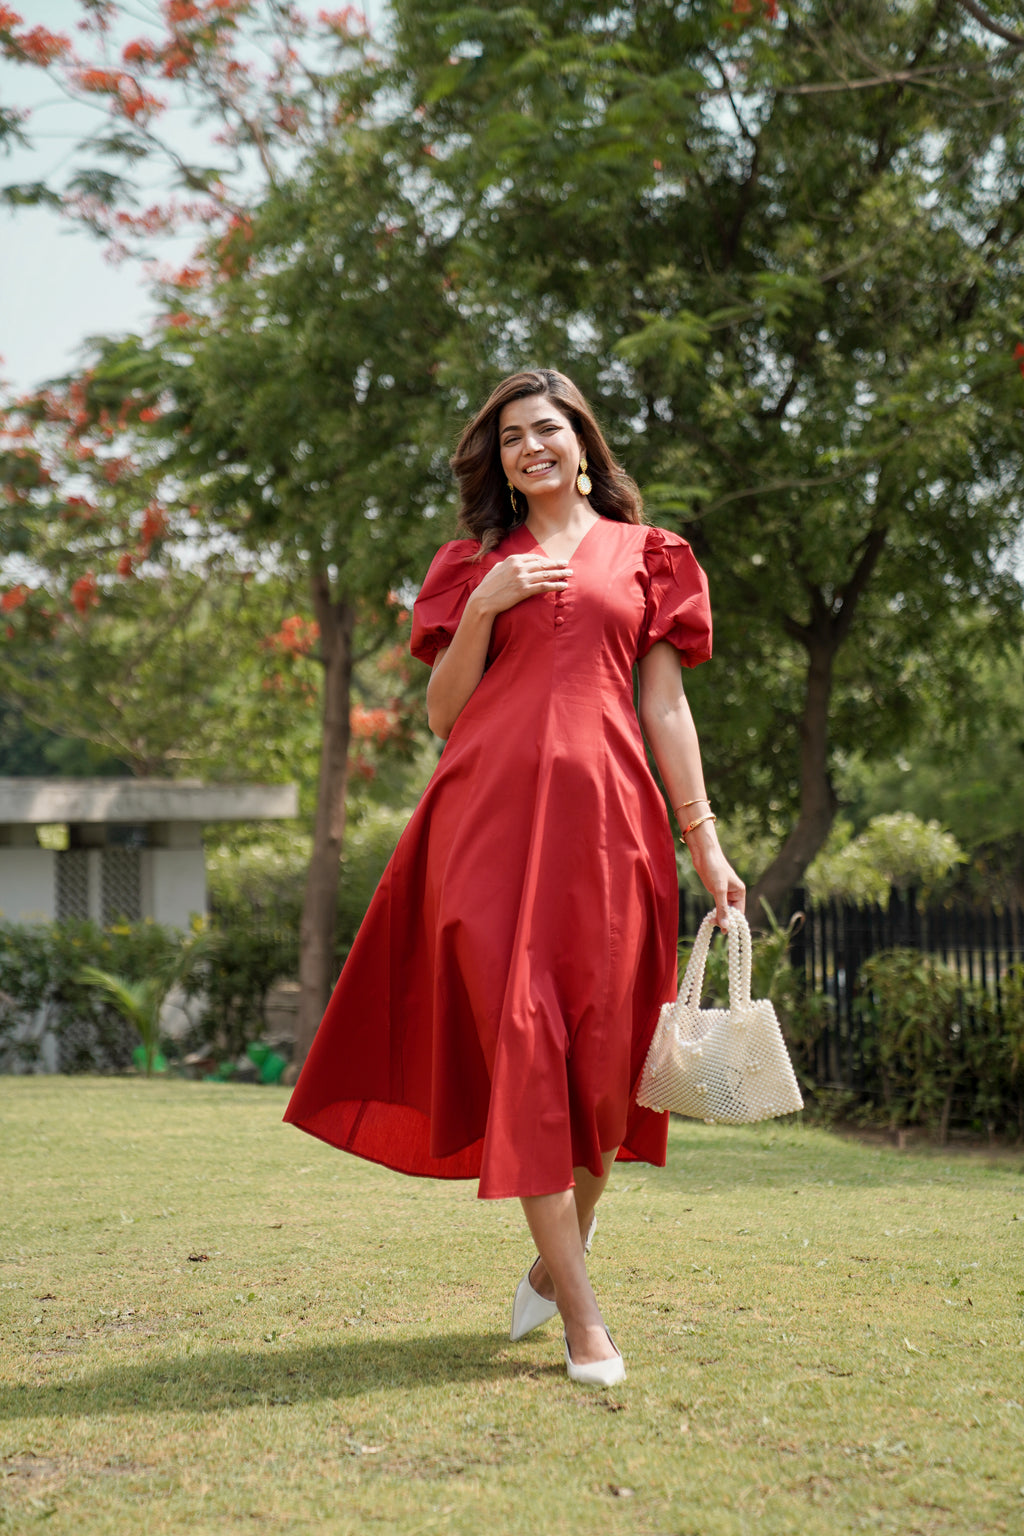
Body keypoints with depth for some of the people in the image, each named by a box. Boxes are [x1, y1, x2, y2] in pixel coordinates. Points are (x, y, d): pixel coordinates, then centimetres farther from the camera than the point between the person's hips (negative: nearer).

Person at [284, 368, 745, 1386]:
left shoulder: (645, 556, 16)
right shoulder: (476, 564, 18)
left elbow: (665, 704, 12)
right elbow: (441, 712, 11)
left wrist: (702, 838, 5)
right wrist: (484, 607, -2)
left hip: (604, 813, 0)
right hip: (492, 808, 0)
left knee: (600, 1040, -2)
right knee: (517, 1032, -10)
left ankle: (560, 1249, 23)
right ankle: (580, 1311, -9)